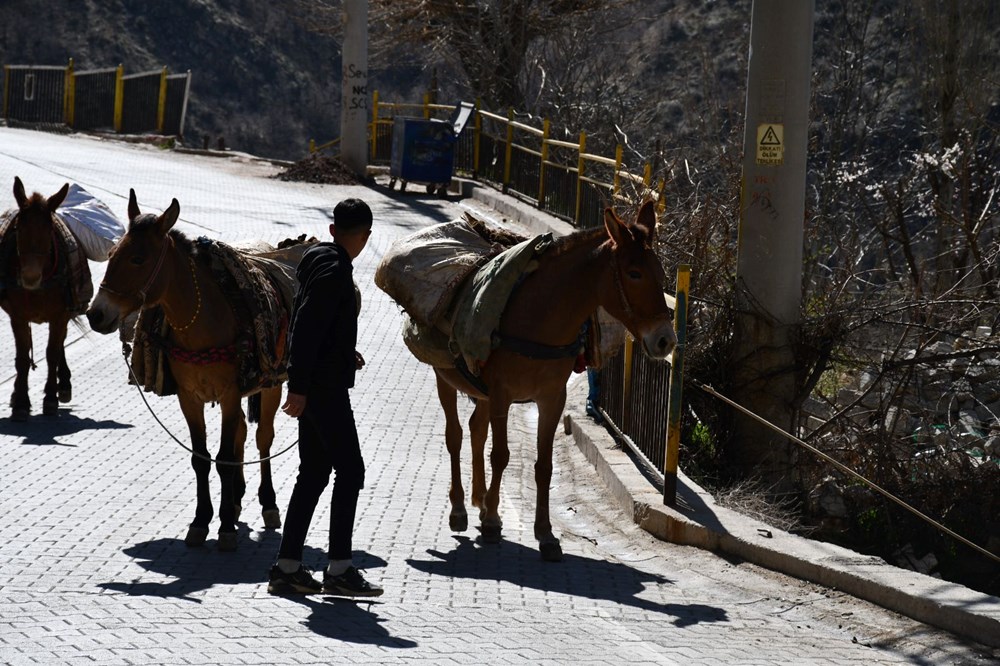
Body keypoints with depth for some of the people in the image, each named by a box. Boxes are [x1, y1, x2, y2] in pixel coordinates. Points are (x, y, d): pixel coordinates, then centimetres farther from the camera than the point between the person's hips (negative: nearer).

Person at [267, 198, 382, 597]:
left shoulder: (321, 261, 13)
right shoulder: (334, 272, -16)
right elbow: (305, 329, -22)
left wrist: (346, 355, 29)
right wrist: (298, 387, -23)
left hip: (315, 385, 10)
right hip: (325, 385, -10)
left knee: (313, 473, 12)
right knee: (350, 471, -5)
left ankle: (287, 567, 13)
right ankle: (339, 568, -4)